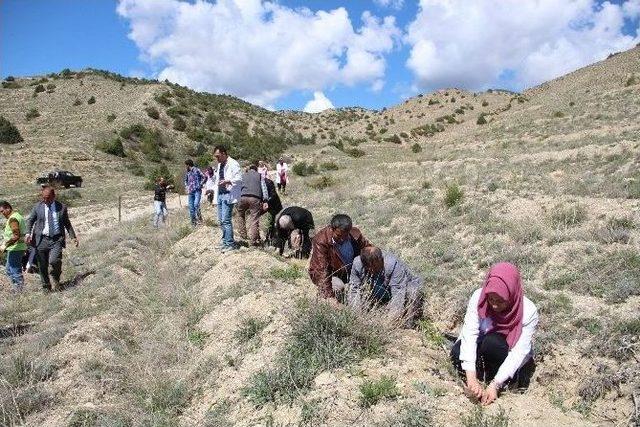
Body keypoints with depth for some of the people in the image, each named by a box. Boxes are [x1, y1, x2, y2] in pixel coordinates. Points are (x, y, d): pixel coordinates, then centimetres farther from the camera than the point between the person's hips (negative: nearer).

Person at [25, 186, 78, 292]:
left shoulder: (62, 208, 4)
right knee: (42, 266, 6)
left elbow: (67, 223, 15)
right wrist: (28, 234, -2)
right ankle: (46, 286, 25)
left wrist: (73, 237, 13)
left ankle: (55, 278, 9)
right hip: (42, 239, 2)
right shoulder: (37, 207, 3)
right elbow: (30, 221, 14)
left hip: (57, 239, -1)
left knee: (54, 261, -21)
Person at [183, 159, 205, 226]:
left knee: (196, 204, -24)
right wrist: (186, 187, 15)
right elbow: (185, 180, 30)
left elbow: (204, 177, -7)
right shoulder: (187, 172, 14)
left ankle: (198, 218, -12)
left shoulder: (197, 170, -4)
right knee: (191, 206, 5)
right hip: (191, 192, 6)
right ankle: (193, 221, 12)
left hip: (197, 191, -6)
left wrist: (200, 185, -10)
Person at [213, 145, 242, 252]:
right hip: (220, 194, 9)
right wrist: (215, 196, 22)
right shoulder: (219, 165, 20)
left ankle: (230, 243, -5)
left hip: (228, 195, -9)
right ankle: (225, 240, 21)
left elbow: (239, 179, -14)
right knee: (221, 220, 11)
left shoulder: (233, 164, -8)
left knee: (226, 220, -11)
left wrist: (227, 181, -30)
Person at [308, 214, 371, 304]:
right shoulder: (320, 241, -28)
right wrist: (329, 296, -36)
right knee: (338, 288, -32)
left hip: (351, 271, 4)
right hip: (330, 273, -4)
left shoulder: (355, 234, -16)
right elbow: (321, 270, -30)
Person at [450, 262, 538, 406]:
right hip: (483, 349, 2)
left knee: (492, 342, -34)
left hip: (509, 360, -1)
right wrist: (471, 376, -38)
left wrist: (495, 385, -33)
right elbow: (469, 333, -29)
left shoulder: (528, 312, -27)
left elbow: (519, 351, -28)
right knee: (457, 353, -29)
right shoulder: (478, 297, -24)